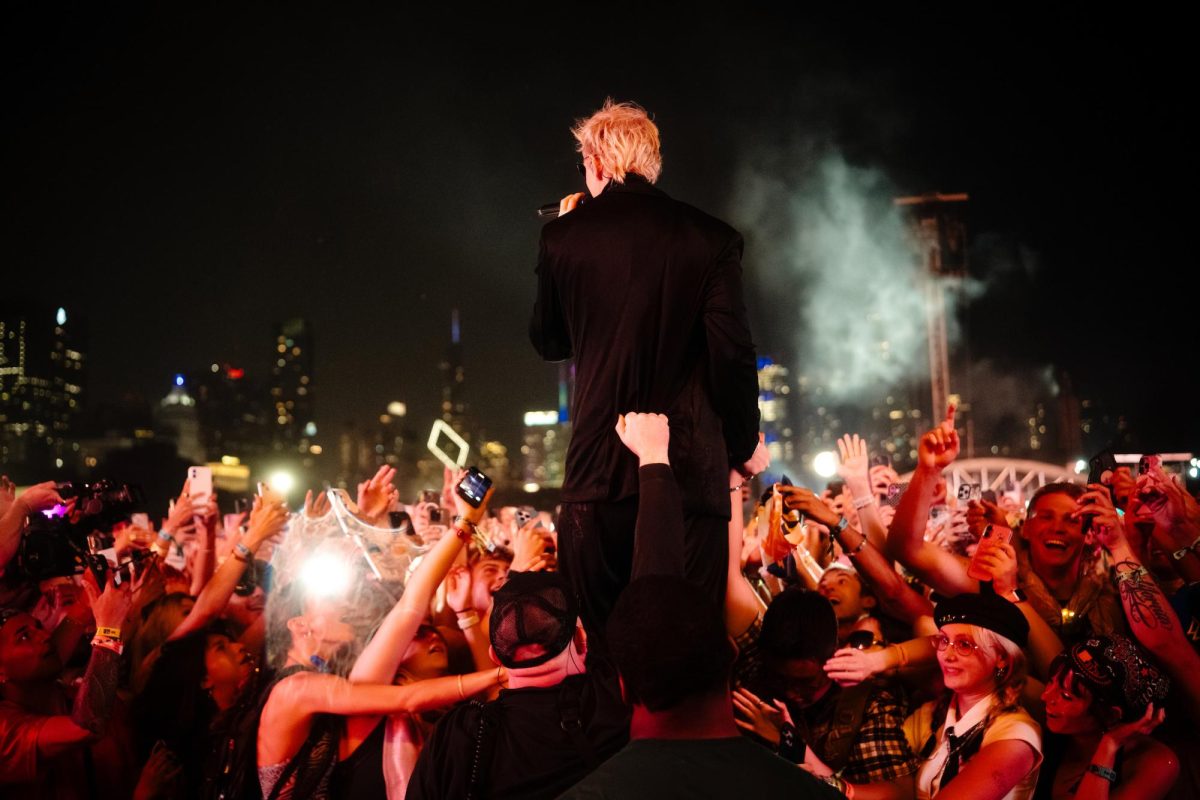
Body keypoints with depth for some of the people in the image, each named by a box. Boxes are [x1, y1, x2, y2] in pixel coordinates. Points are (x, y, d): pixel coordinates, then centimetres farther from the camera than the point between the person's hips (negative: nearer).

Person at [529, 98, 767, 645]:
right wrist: (746, 442, 9)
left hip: (598, 465, 1)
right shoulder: (709, 238, 0)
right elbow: (733, 352, -5)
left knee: (599, 641, 8)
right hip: (692, 467, 0)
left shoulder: (564, 235, 3)